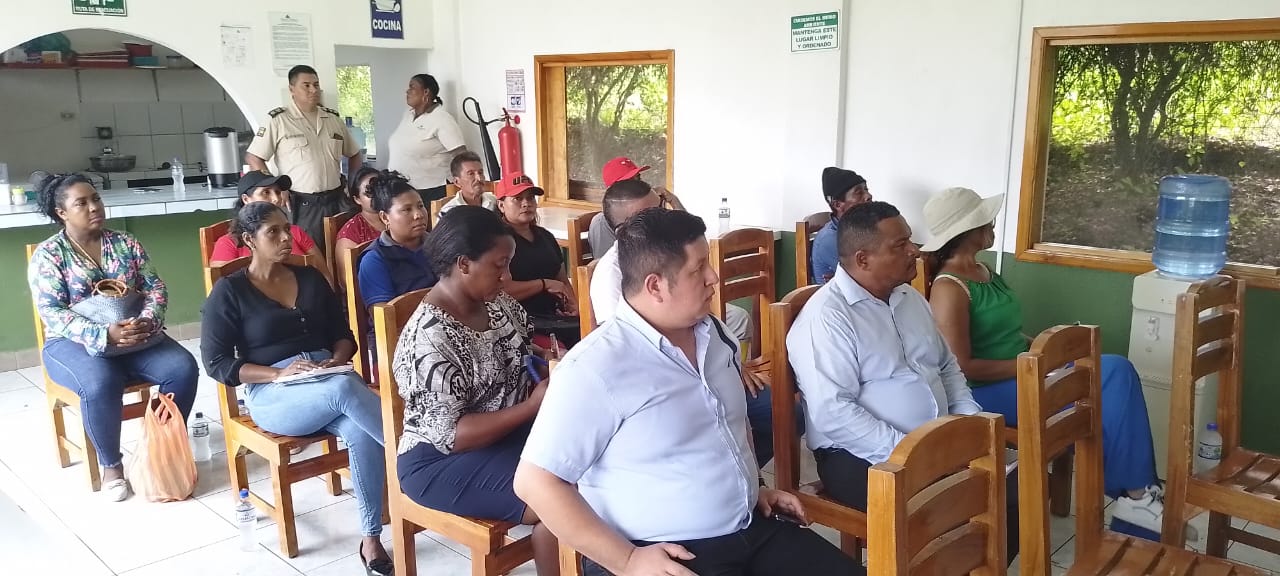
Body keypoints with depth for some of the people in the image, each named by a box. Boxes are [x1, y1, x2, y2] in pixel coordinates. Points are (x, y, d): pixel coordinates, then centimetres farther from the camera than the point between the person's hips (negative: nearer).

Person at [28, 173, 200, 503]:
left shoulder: (126, 243, 8)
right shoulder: (47, 255, -3)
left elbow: (155, 288, 3)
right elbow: (52, 313, -13)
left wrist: (148, 320, -20)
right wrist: (104, 335, -28)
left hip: (134, 336, 4)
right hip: (74, 343, -3)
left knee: (184, 368, -23)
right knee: (100, 383, -36)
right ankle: (111, 464, -13)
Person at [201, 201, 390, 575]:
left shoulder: (310, 278, 17)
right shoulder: (229, 291, 3)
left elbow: (343, 334, 18)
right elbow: (217, 363, -3)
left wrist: (337, 359, -6)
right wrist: (277, 374, -16)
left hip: (328, 379, 4)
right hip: (272, 394, -3)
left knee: (361, 434, -30)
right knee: (343, 389, -37)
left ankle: (371, 538, -22)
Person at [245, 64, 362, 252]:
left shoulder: (333, 118, 10)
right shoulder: (278, 120, -4)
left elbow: (354, 155, 21)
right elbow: (253, 158, -3)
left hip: (337, 200, 4)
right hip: (302, 205, -4)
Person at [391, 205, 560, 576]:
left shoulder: (496, 302, -1)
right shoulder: (429, 340, -24)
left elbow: (520, 352, 17)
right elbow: (447, 435, -24)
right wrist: (533, 406, -27)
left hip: (511, 428, 8)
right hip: (444, 459, -8)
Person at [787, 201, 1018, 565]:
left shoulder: (911, 298, 12)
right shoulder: (826, 317, -16)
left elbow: (947, 368, 22)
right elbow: (834, 414, -24)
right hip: (862, 457, -8)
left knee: (1017, 485, -8)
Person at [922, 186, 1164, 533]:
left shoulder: (982, 271, 15)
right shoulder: (949, 288, -14)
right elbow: (960, 368, -20)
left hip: (1021, 374, 9)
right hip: (987, 391, -8)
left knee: (1117, 370, -12)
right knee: (1100, 400, -19)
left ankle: (1135, 493, -12)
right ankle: (1131, 493, 0)